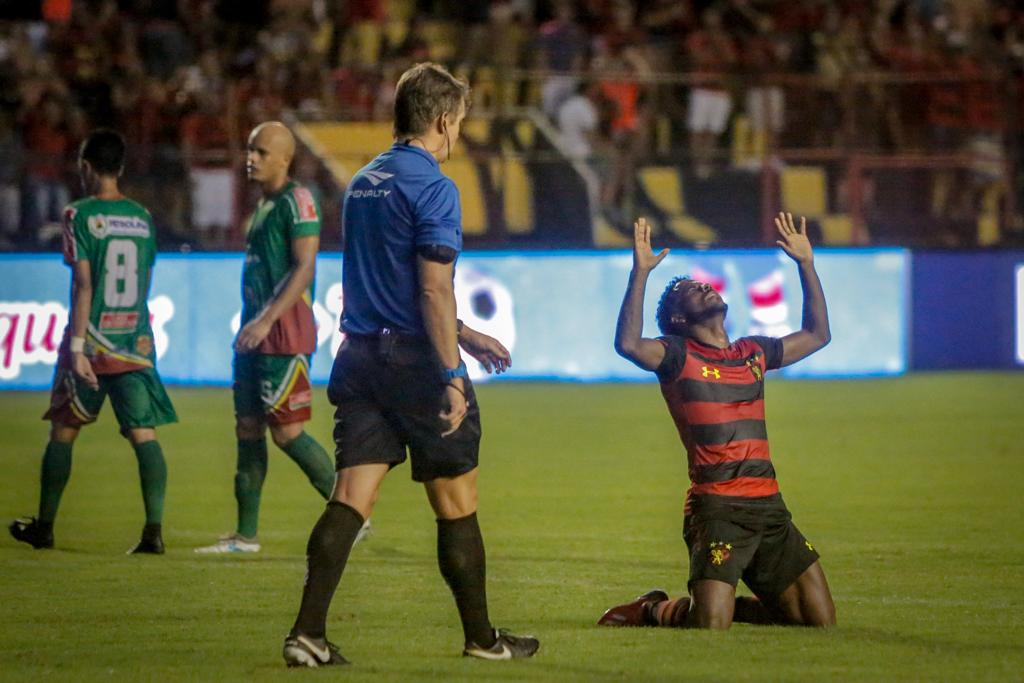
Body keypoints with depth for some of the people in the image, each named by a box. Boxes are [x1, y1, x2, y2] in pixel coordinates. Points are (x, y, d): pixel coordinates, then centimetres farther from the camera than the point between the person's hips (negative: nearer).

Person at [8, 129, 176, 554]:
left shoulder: (80, 216, -7)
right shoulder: (142, 219, 8)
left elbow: (84, 285, -14)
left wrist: (77, 347, -16)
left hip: (92, 344, -3)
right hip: (137, 344, 3)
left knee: (62, 432, 12)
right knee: (143, 434, -3)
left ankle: (44, 526, 22)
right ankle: (154, 530, -15)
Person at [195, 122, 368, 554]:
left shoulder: (297, 201, -11)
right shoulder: (264, 205, 18)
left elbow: (304, 268, -19)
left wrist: (266, 321, -24)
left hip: (284, 334, -10)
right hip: (256, 332, 10)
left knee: (286, 430, -10)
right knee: (247, 429, 8)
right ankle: (246, 535, 11)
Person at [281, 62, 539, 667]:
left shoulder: (363, 184, 15)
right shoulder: (432, 188, -12)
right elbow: (434, 290, -19)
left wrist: (462, 334, 31)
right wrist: (452, 377, -18)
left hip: (361, 357, 7)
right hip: (416, 361, -7)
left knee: (351, 498, 0)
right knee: (457, 504, 6)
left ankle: (309, 633, -11)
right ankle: (481, 636, 17)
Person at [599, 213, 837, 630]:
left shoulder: (753, 353, 18)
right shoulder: (678, 356, 1)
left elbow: (817, 335, 31)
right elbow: (628, 343, -19)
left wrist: (806, 264, 27)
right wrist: (640, 272, -20)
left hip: (768, 503, 6)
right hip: (716, 506, -6)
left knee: (820, 619, 3)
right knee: (710, 625, -20)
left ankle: (726, 605, 24)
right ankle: (654, 611, 13)